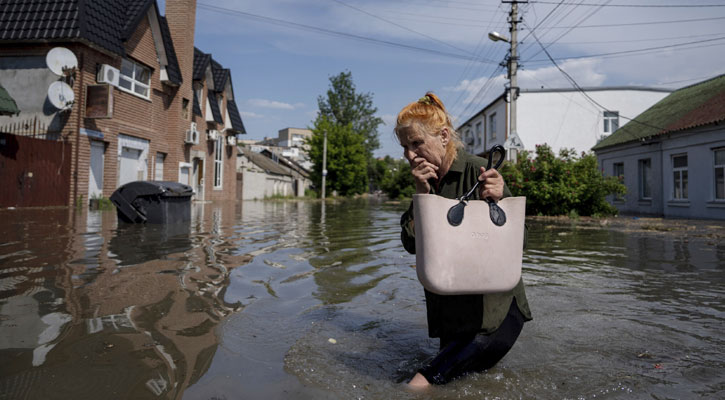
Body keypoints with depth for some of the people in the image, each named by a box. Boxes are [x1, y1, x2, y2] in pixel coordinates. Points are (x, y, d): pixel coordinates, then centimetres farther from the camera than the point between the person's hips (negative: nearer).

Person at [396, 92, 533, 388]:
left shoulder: (477, 171, -15)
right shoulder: (424, 180, 4)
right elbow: (411, 244, -3)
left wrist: (497, 200, -33)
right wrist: (422, 194, -14)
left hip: (495, 301, -5)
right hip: (450, 305, 5)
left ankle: (426, 378, -9)